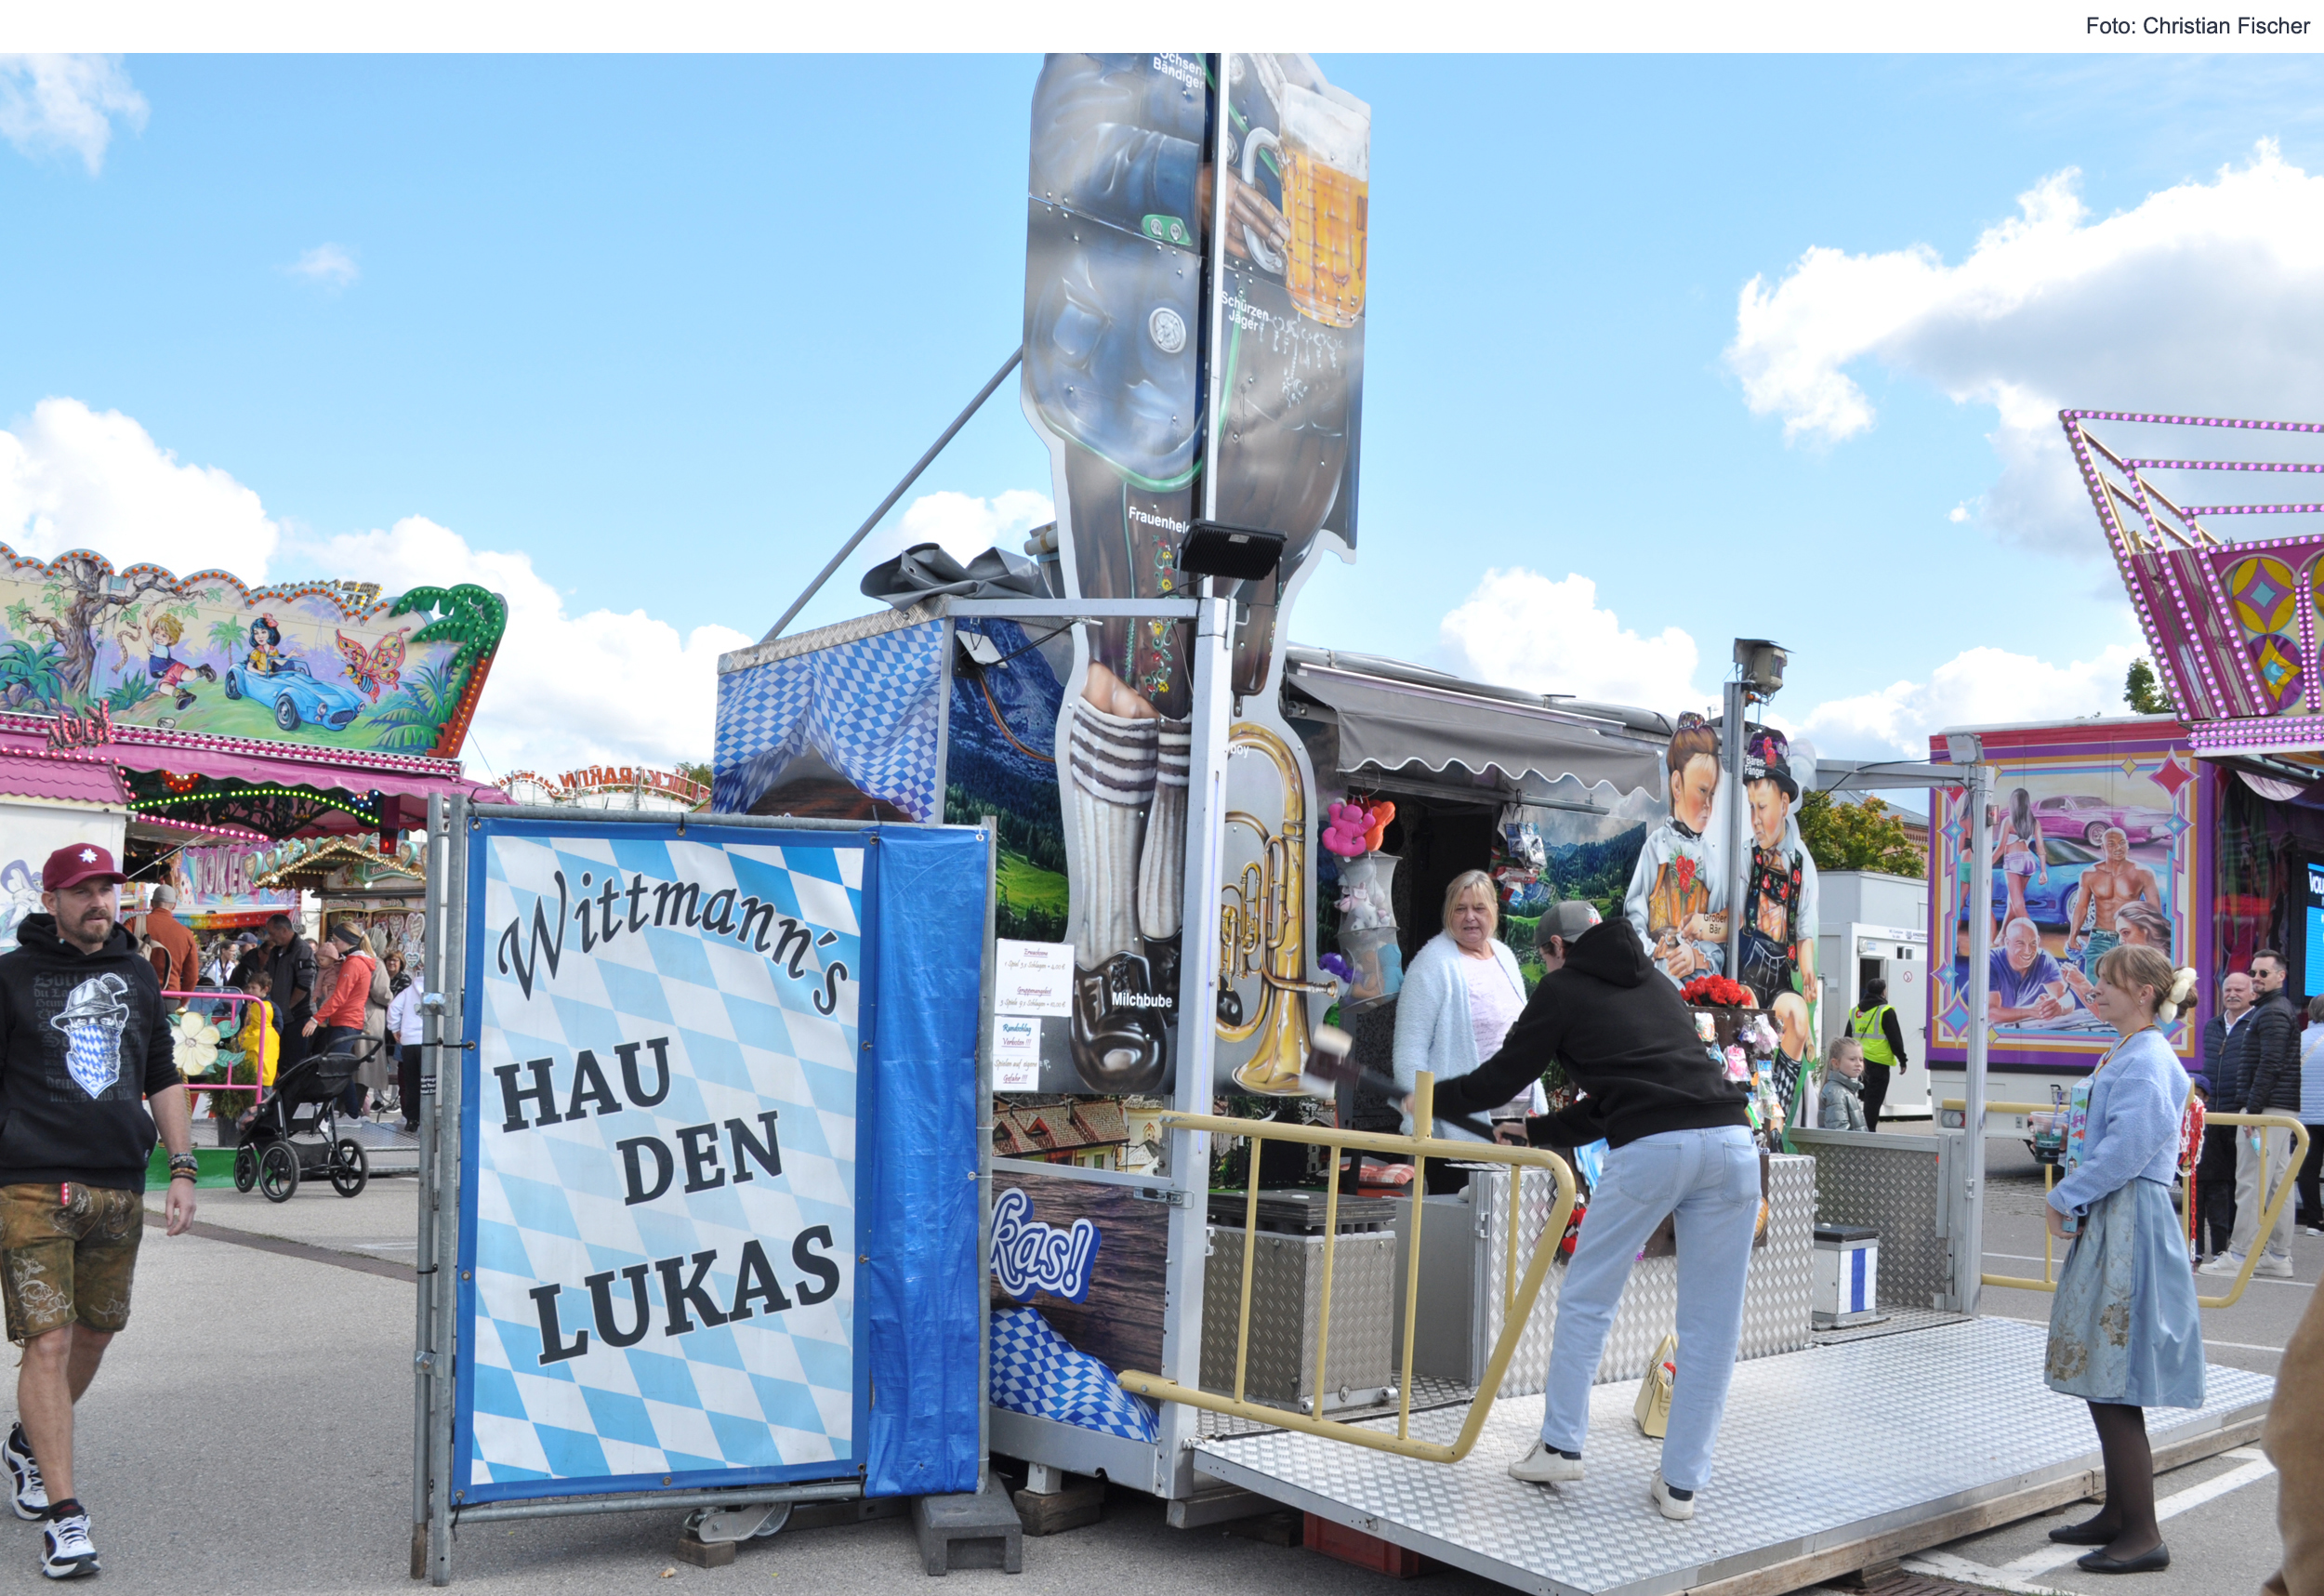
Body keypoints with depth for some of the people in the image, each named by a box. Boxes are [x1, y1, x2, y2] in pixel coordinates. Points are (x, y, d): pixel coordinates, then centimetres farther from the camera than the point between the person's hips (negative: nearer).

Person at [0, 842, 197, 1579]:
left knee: (95, 1332, 14)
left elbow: (163, 1080, 17)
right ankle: (62, 1512, -4)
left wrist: (182, 1169, 10)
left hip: (119, 1187, 5)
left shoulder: (136, 975, 12)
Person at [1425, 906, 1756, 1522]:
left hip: (1649, 1149, -5)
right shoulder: (1658, 985, 31)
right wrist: (1538, 1133, 44)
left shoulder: (1563, 990, 14)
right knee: (1711, 1322, 10)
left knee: (1586, 1299, 12)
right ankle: (1681, 1483, 13)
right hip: (1731, 1139, 5)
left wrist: (1431, 1099, 35)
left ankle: (1560, 1445, 17)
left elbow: (1501, 1078, 18)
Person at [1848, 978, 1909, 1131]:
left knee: (1862, 1097, 14)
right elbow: (1895, 1039, -7)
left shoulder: (1855, 1011, 13)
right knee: (1873, 1100, -4)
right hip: (1878, 1062, -6)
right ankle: (1869, 1130, -5)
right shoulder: (1885, 1011, -7)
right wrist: (1902, 1060, 0)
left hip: (1858, 1061, 6)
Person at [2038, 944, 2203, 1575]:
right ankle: (2118, 1512, 24)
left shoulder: (2147, 1060, -14)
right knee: (2101, 1379, 15)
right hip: (2106, 1221, 10)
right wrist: (2076, 1201, 8)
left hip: (2131, 1224, -10)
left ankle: (2143, 1536, -1)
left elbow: (2128, 1146, -22)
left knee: (2113, 1386, -7)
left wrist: (2065, 1197, -13)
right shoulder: (2122, 1057, 17)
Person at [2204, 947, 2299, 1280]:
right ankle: (2279, 1256, 14)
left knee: (2252, 1183, -9)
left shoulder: (2272, 1012, -12)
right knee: (2279, 1182, 10)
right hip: (2283, 1110, 11)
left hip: (2268, 1108, -11)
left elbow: (2270, 1065, -19)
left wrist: (2253, 1109, -18)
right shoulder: (2284, 1009, 20)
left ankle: (2239, 1256, -9)